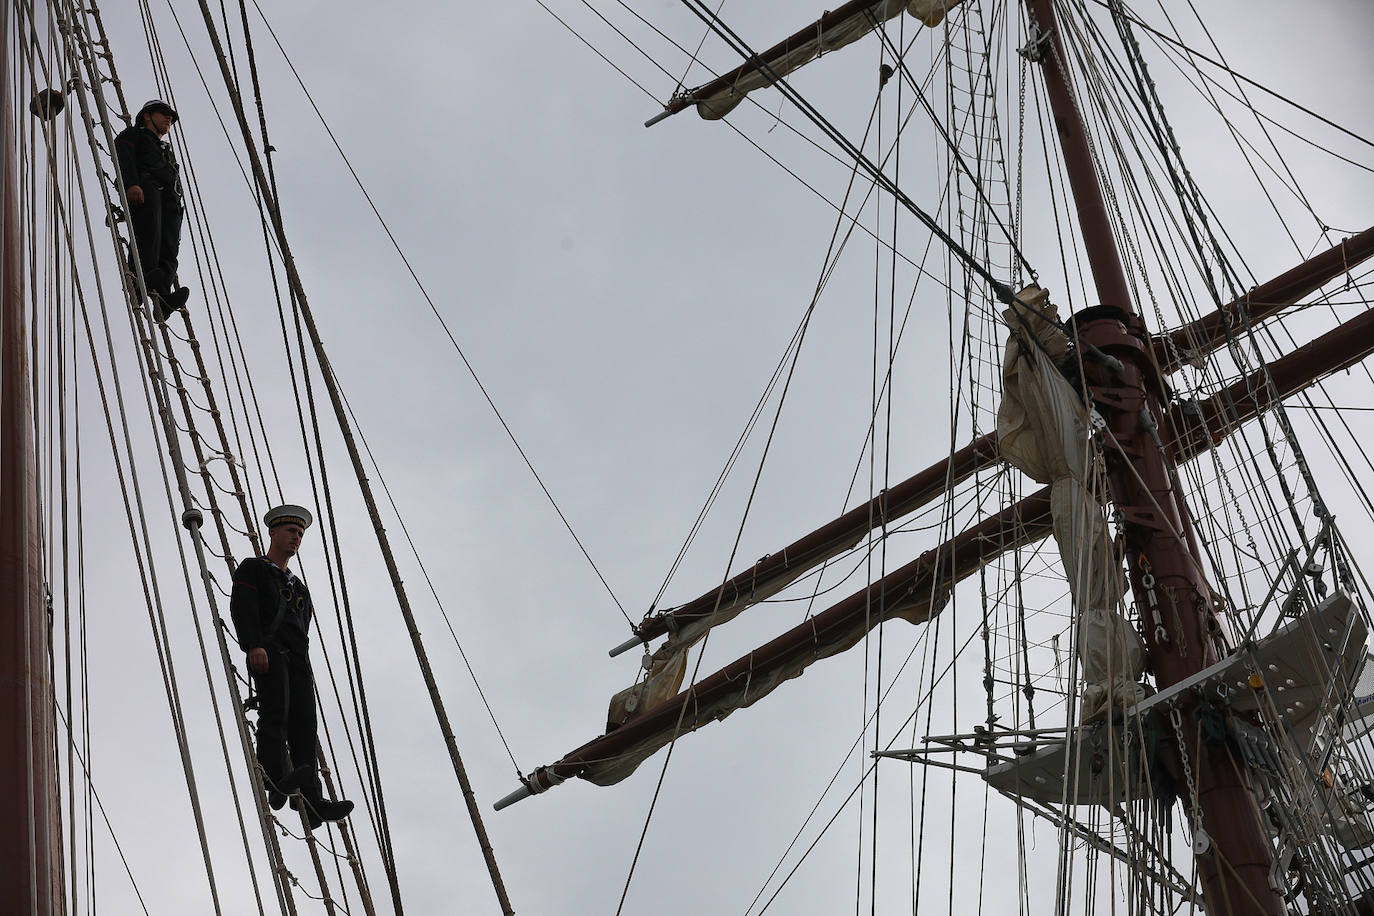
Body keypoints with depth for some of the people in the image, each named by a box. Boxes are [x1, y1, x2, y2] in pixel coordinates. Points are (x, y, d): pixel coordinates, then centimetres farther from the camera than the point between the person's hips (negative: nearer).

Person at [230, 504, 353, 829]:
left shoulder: (298, 586, 36)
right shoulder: (252, 569, 17)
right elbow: (242, 608, -2)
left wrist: (305, 670, 14)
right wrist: (254, 645, -18)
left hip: (297, 657, 5)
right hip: (268, 652, -5)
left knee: (304, 723, -10)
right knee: (275, 713, -25)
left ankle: (312, 802, -23)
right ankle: (276, 780, -39)